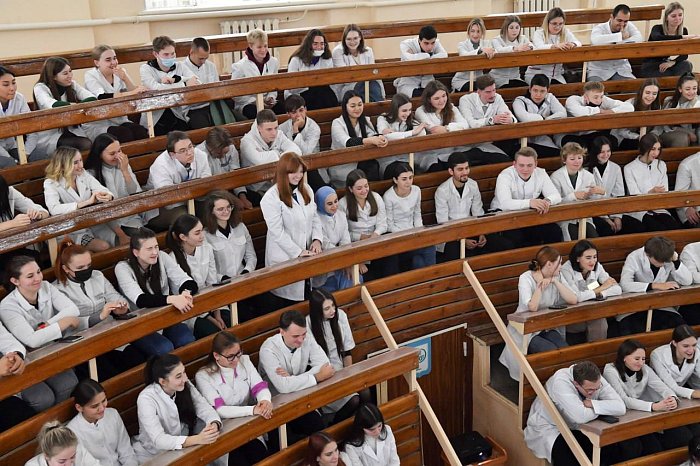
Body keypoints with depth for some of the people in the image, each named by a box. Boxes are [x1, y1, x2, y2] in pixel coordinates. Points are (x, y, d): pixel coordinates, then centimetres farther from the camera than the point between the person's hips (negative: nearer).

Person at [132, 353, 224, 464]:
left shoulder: (185, 385, -11)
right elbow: (158, 440, -32)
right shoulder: (146, 399, -27)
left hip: (181, 449, 6)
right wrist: (197, 439, -43)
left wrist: (214, 425, -35)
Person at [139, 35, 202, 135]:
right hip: (155, 121, -2)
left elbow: (197, 83, -6)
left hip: (178, 117, 2)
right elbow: (156, 89, -19)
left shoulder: (179, 66, 8)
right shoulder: (146, 68, -1)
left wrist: (175, 79, -17)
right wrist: (185, 84, -15)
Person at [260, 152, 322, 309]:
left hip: (307, 255, 6)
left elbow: (315, 217, 12)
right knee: (286, 304, 2)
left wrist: (317, 239, -5)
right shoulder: (271, 198, -14)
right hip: (285, 258, -6)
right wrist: (298, 252, -17)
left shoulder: (306, 190, 7)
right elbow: (278, 232, -17)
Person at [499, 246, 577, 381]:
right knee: (551, 351, -26)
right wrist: (540, 284, -23)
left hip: (548, 328, 5)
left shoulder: (557, 277, 2)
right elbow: (532, 307, -28)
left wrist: (555, 282, -16)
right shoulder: (526, 278, -14)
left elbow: (573, 300, -11)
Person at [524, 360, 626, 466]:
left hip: (573, 428, 6)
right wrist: (602, 407, -23)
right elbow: (579, 416, -41)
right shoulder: (561, 382, -33)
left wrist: (593, 404, -29)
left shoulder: (596, 380, -14)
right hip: (547, 429, -6)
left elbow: (620, 407, -19)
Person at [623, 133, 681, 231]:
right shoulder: (629, 168, -2)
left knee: (675, 227, -26)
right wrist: (651, 192, -28)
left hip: (659, 209, 4)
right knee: (659, 229, -31)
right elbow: (635, 197, -8)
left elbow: (665, 191, 10)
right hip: (639, 210, -4)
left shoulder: (661, 165, 13)